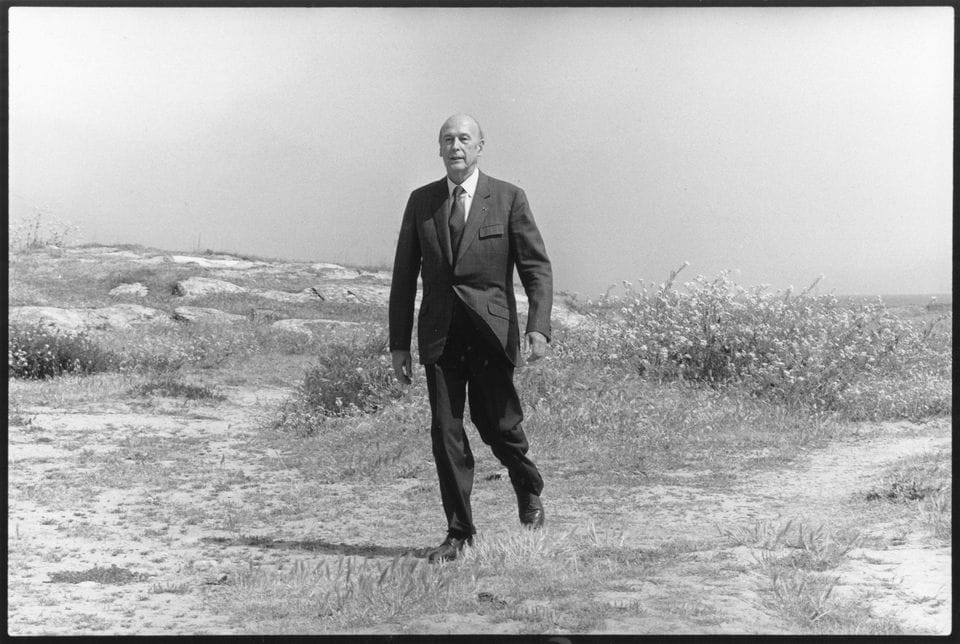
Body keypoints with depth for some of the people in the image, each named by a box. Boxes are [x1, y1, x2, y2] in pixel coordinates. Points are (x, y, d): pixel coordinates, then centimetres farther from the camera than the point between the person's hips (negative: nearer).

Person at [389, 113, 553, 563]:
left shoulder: (508, 199, 1)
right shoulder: (421, 202, 9)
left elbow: (537, 267, -1)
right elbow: (404, 276, 11)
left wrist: (538, 326, -15)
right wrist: (399, 343, 7)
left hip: (491, 329, -2)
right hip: (440, 334, 2)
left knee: (496, 422, -1)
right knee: (445, 430, -1)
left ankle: (528, 488, 32)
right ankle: (458, 532, 9)